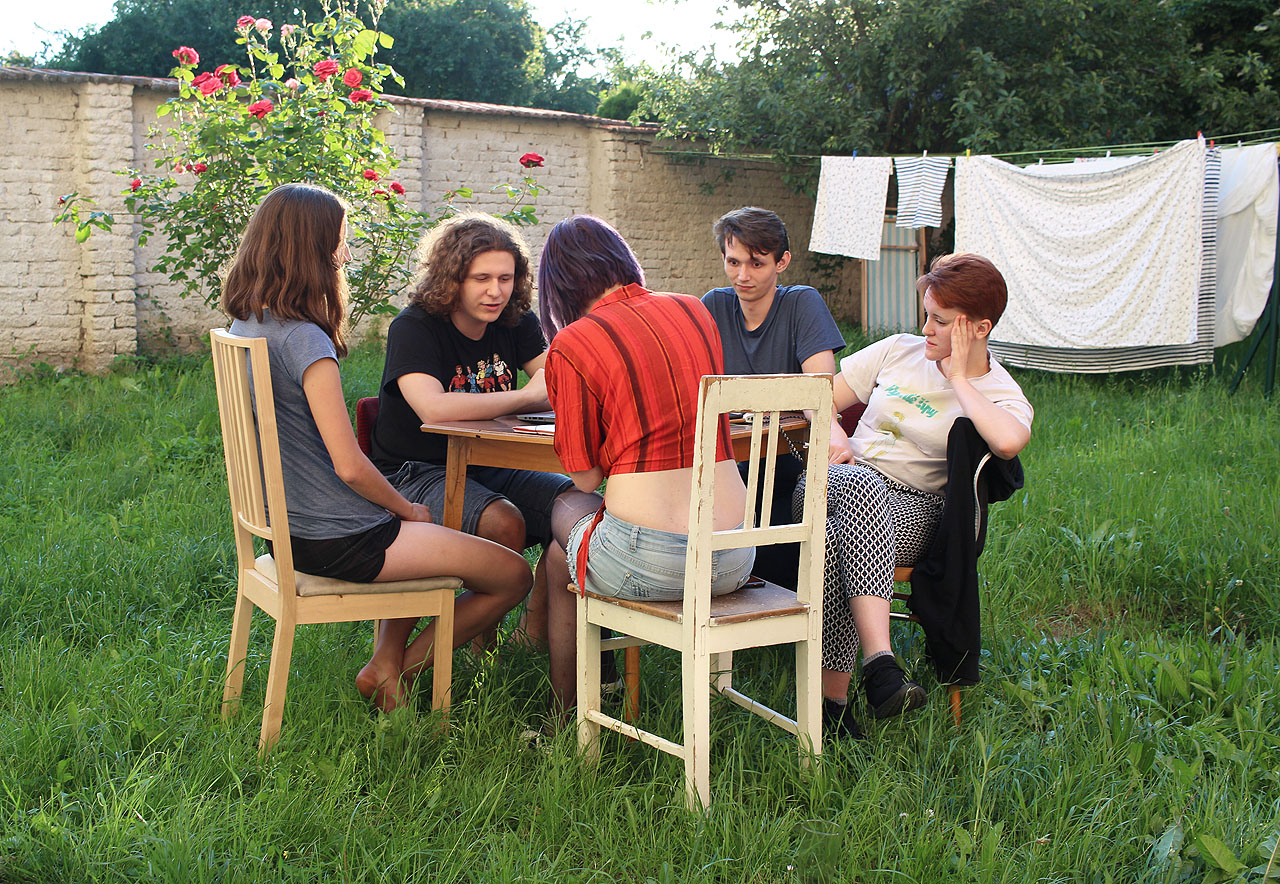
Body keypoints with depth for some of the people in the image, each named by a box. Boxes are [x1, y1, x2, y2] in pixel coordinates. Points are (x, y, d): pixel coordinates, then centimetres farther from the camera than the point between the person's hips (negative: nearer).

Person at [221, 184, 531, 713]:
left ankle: (385, 662, 22)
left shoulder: (244, 327, 5)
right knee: (513, 576, 0)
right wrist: (407, 510, -4)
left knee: (424, 538, 35)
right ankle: (399, 668, 12)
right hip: (338, 541, -10)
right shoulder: (305, 340, -22)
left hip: (288, 530, 10)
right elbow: (350, 466, -23)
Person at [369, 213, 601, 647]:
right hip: (415, 473, -6)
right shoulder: (414, 328, -13)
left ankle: (537, 631, -1)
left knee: (587, 509, -16)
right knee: (503, 523, -33)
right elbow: (434, 408, -31)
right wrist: (526, 397, -23)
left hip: (492, 467, 6)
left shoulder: (516, 324, 5)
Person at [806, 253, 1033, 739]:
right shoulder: (899, 350, 16)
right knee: (862, 484, -38)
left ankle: (833, 694, -37)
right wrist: (835, 437, 0)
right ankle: (880, 661, -48)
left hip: (912, 509, -3)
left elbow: (1009, 441, -24)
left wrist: (959, 379, -11)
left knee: (839, 539, -38)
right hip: (839, 481, 3)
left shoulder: (1000, 394, 3)